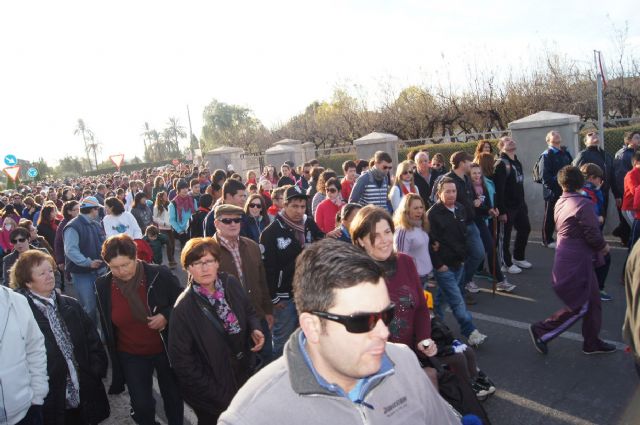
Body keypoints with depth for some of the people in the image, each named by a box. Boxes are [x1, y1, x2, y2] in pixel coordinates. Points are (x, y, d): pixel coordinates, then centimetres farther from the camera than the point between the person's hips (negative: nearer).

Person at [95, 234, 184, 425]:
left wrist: (166, 316, -25)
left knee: (173, 397, 18)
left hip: (166, 349, -1)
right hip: (130, 356, 1)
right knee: (141, 405, 6)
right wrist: (114, 358, 7)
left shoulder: (160, 275, -21)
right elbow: (107, 327, 2)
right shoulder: (103, 286, -11)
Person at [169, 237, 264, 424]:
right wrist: (215, 394, -16)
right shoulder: (183, 308, -24)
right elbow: (181, 359, -19)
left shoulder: (231, 283, -10)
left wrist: (255, 329, -14)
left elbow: (248, 312, 8)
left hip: (244, 372, 5)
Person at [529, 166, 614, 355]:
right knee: (579, 307, 2)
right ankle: (542, 330, 6)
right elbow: (593, 235, -20)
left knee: (593, 301, 18)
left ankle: (592, 342, 28)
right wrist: (603, 246, -1)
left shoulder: (560, 202, 6)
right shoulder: (583, 204, -19)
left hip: (567, 259, 9)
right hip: (576, 262, -9)